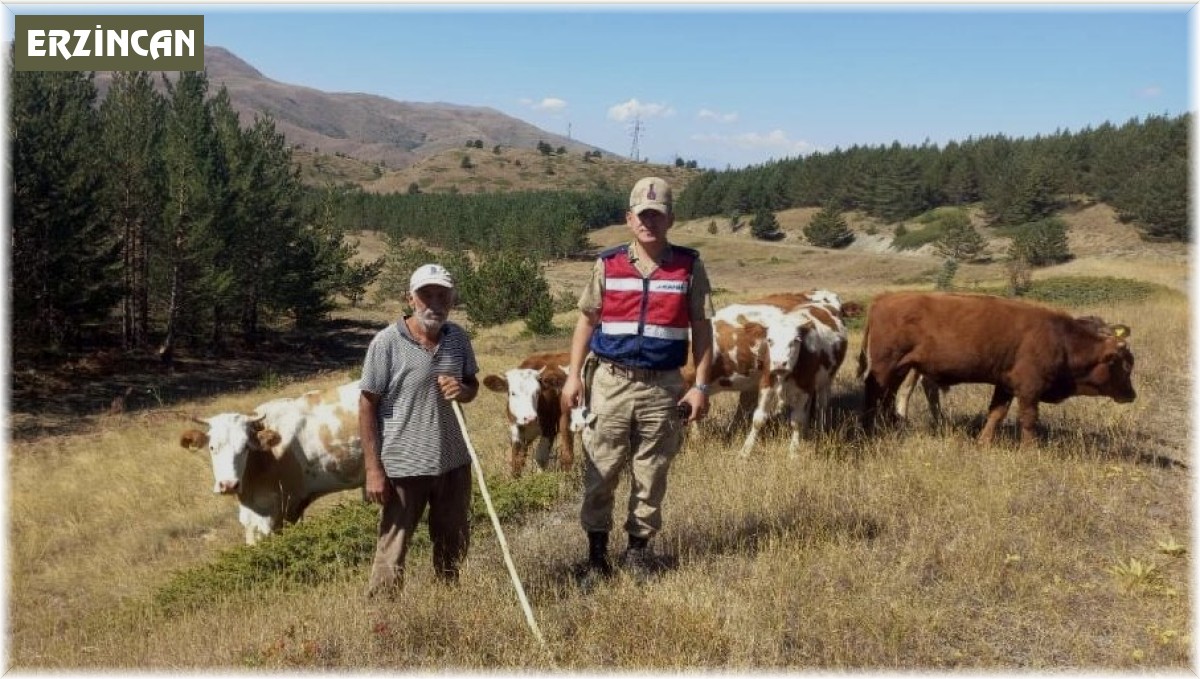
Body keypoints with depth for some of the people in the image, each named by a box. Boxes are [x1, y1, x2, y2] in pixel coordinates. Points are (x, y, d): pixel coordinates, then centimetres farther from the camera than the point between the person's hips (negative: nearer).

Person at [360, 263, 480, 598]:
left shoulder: (458, 338, 1)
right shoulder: (387, 342, -12)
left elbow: (473, 385, 16)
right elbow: (367, 406, -10)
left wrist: (463, 390, -10)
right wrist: (373, 470, -13)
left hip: (454, 463, 5)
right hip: (403, 467, -5)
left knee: (453, 546, 19)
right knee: (392, 553, 4)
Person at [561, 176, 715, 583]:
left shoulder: (689, 267, 1)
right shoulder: (608, 265, 3)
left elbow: (701, 330, 3)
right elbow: (586, 321, 9)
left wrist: (701, 386, -3)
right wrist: (574, 375, 1)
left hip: (663, 387, 0)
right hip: (610, 382, 0)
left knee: (651, 475, 9)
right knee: (600, 472, 5)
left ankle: (638, 549, 25)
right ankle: (597, 552, 19)